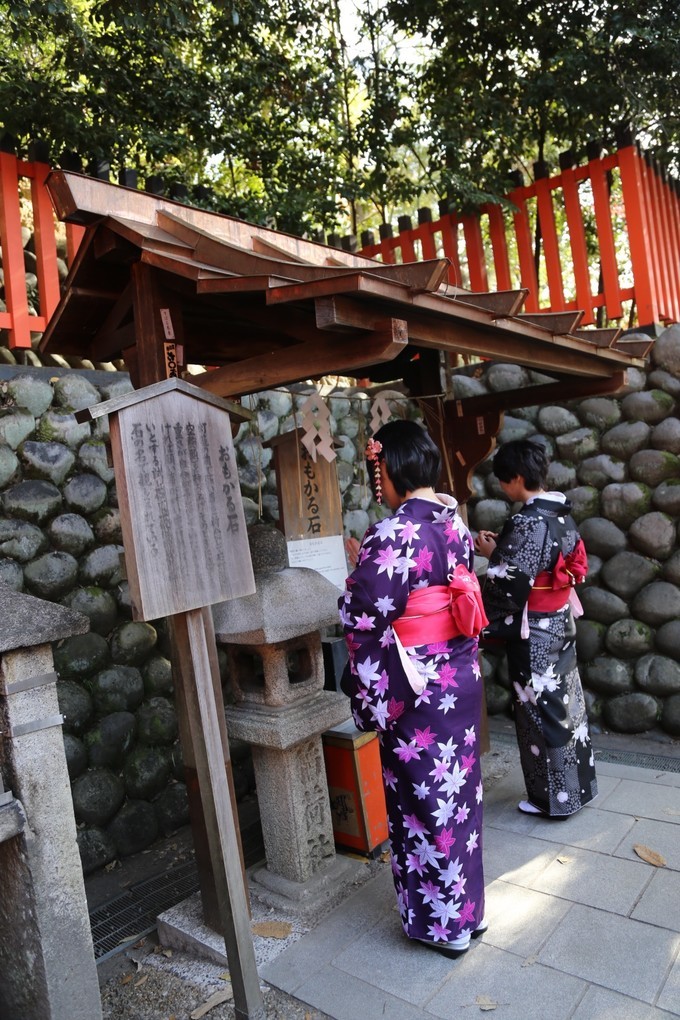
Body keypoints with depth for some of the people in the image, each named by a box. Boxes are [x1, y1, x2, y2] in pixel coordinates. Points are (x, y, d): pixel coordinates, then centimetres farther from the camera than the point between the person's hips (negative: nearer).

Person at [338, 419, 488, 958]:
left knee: (423, 799, 11)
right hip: (462, 676, 8)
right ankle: (466, 906, 41)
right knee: (457, 791, 22)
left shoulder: (390, 536, -23)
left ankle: (442, 922, 31)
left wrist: (356, 580, -2)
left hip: (416, 689, -8)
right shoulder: (455, 522, 1)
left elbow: (363, 620, -22)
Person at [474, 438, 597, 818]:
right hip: (562, 625, 9)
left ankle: (553, 798, 22)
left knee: (541, 711, 6)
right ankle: (577, 785, 34)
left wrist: (492, 554, -8)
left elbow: (511, 588, -26)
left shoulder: (526, 523, -24)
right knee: (565, 704, 19)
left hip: (534, 634, -9)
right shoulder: (563, 516, 4)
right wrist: (505, 546, 9)